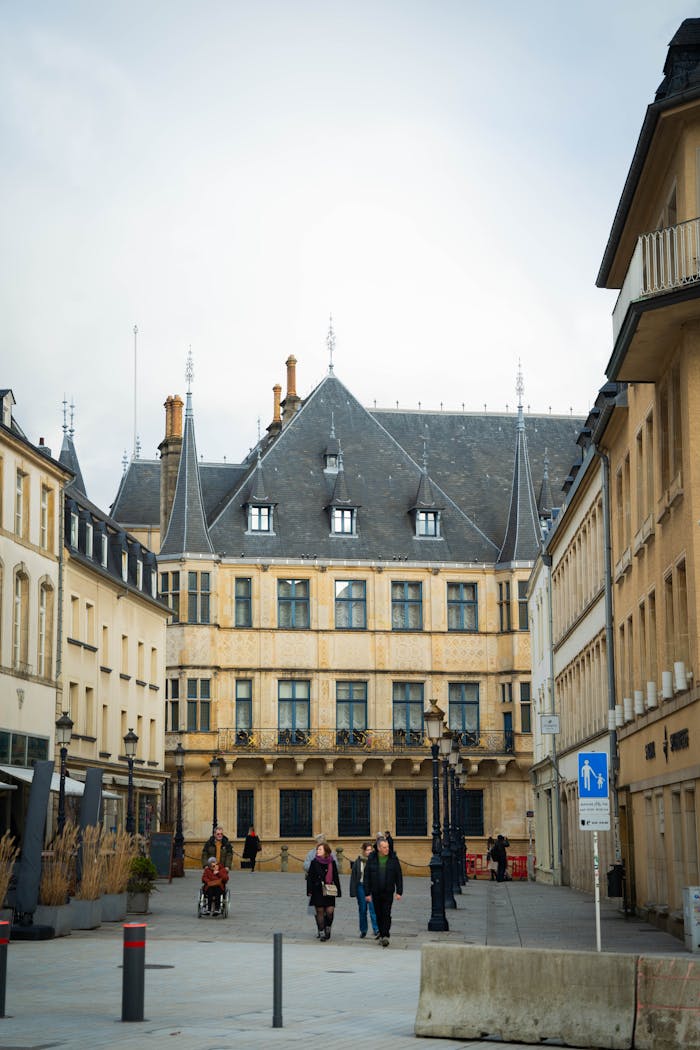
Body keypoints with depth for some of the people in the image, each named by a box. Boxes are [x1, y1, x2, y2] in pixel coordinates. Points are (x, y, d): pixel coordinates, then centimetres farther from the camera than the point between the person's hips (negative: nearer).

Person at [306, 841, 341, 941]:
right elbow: (310, 877, 3)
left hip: (329, 891, 0)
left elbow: (336, 878, 8)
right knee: (320, 911, 0)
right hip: (318, 891, 0)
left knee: (330, 911, -9)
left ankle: (328, 928, 16)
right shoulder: (314, 862, 3)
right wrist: (309, 891, -4)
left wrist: (338, 892, 6)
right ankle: (321, 933, 7)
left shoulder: (332, 863, 4)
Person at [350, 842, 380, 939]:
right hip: (361, 887, 2)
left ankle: (376, 930, -15)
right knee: (362, 910, 10)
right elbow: (353, 877, 5)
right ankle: (363, 930, 21)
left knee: (373, 909, -12)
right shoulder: (357, 862, 3)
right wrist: (353, 892, 1)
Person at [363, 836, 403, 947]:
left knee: (386, 914, -10)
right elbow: (366, 877, 2)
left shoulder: (393, 858, 0)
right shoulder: (371, 859, 0)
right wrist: (367, 893, -2)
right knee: (378, 915, 8)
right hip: (376, 892, 2)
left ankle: (385, 936, -12)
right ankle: (382, 934, 21)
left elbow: (399, 876, 3)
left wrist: (399, 892, -2)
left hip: (388, 892, -2)